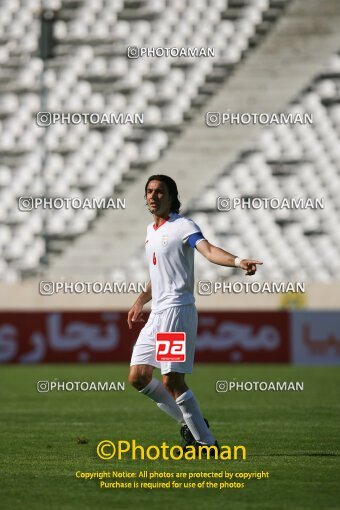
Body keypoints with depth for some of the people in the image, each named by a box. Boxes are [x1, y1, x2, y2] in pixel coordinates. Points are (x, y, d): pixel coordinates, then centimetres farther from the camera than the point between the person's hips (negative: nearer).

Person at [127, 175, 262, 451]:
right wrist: (141, 301, 29)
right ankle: (190, 423, 19)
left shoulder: (183, 226, -10)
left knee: (172, 381, -13)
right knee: (138, 377, 7)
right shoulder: (152, 230, 16)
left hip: (177, 310, -9)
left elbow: (209, 250, -28)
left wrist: (238, 261, -46)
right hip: (157, 314, 9)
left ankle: (206, 441, -3)